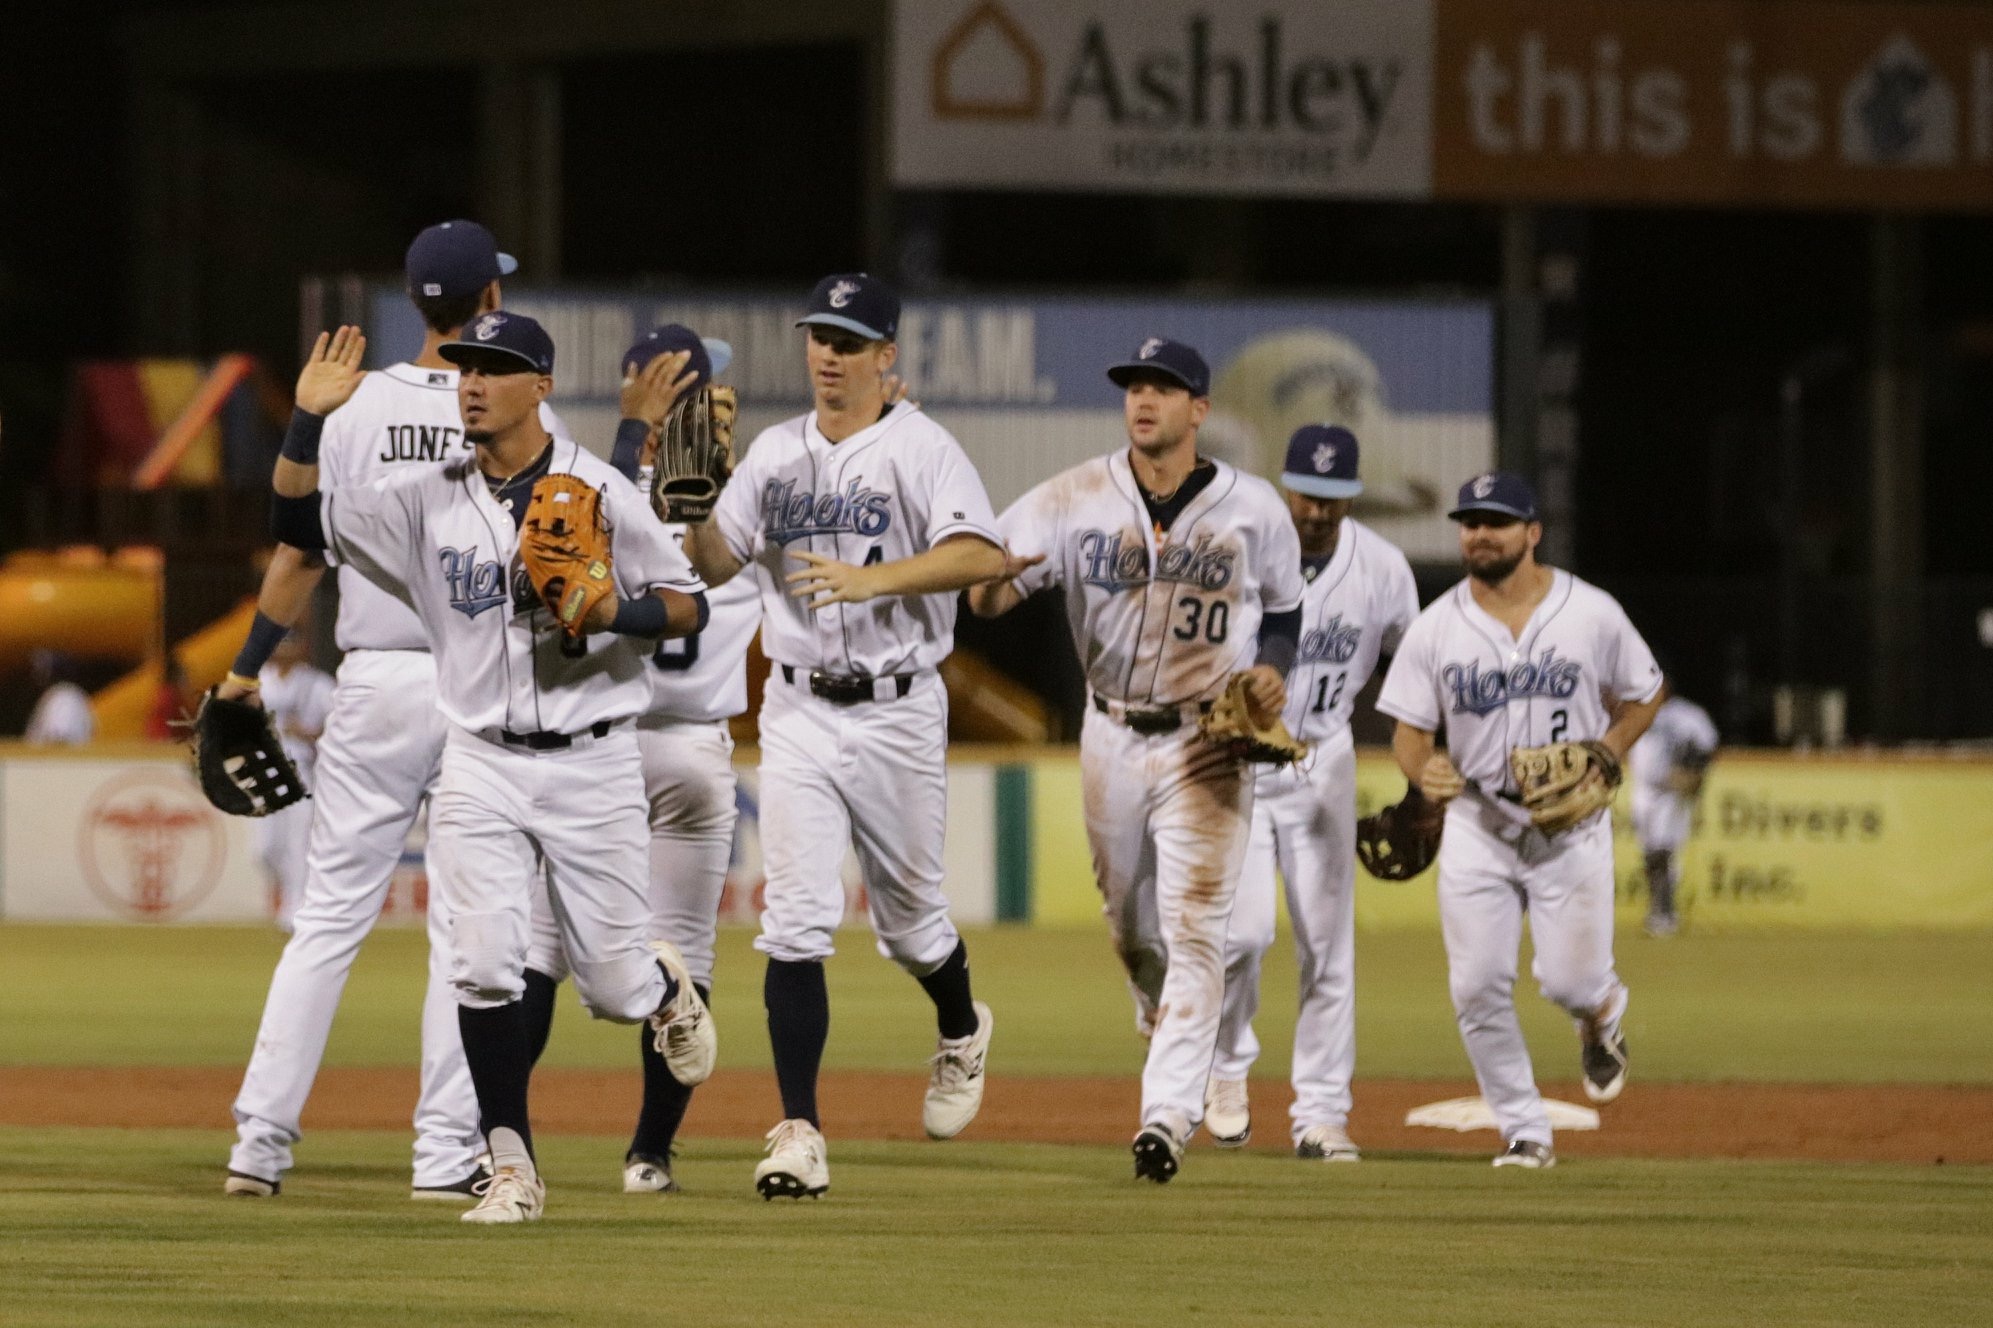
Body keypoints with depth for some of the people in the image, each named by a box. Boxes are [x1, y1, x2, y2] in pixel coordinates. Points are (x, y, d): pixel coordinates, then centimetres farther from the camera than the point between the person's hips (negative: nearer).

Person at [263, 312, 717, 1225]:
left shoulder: (598, 491, -5)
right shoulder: (431, 501, 3)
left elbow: (689, 604, -1)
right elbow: (298, 523, 1)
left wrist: (615, 613, -20)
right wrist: (308, 419, -11)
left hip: (593, 764, -2)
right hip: (482, 766, 2)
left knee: (612, 984, 3)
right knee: (484, 967, -11)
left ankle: (666, 989, 41)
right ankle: (512, 1168, -3)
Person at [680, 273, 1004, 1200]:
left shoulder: (920, 449, -7)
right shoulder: (775, 453, 9)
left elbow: (983, 555, -21)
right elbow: (715, 564, 7)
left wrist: (871, 579, -32)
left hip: (896, 713, -3)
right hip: (797, 709, 3)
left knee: (908, 917, 11)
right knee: (796, 920, -8)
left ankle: (960, 1031, 44)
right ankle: (799, 1132, -10)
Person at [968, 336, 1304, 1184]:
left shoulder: (1255, 509, -5)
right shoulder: (1076, 500, -5)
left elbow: (1286, 611, 11)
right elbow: (985, 595, -12)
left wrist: (1273, 669, -9)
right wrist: (995, 580, -36)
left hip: (1208, 742, -3)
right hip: (1112, 736, 3)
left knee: (1192, 925, -13)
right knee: (1129, 926, 14)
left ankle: (1168, 1114, -16)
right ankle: (1175, 1047, 42)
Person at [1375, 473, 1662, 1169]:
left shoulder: (1592, 614, -5)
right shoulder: (1436, 627, -2)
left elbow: (1645, 695, 8)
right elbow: (1409, 730, 0)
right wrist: (1424, 770, -23)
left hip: (1571, 825, -1)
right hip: (1476, 824, 2)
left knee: (1568, 980, -8)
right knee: (1477, 987, -6)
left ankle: (1602, 1013, 31)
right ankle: (1524, 1131, 8)